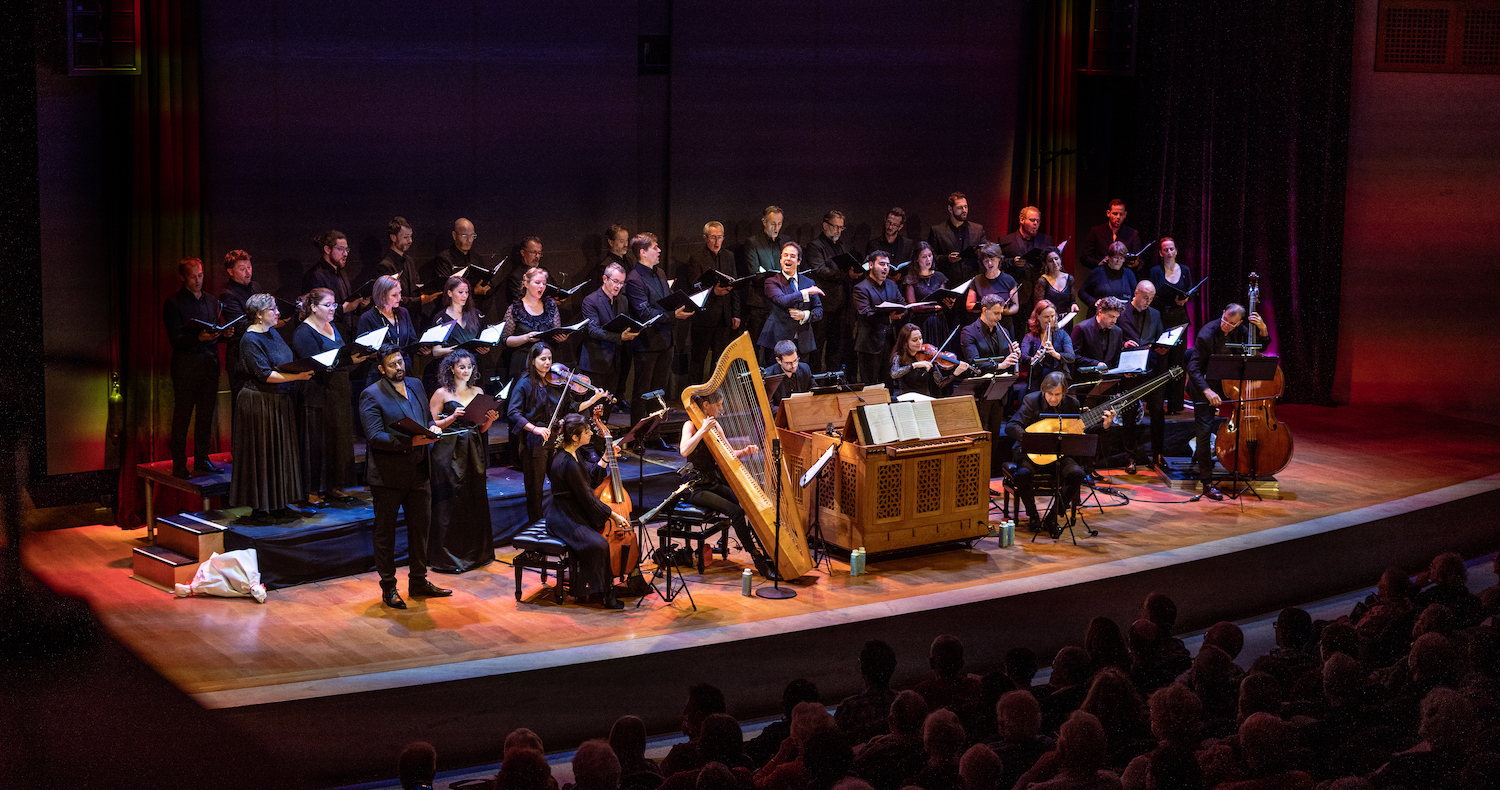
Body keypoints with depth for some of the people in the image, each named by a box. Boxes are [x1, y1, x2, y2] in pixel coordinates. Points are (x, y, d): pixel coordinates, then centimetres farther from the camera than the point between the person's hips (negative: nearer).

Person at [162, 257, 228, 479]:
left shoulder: (211, 301, 16)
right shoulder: (174, 303, -4)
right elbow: (175, 339, -11)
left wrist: (225, 333, -2)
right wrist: (199, 338, -26)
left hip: (210, 365, 6)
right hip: (186, 367, -6)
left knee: (206, 416, 9)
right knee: (182, 417, -3)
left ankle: (201, 461, 18)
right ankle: (179, 466, 1)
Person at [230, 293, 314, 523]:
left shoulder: (273, 332, 11)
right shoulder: (250, 340, -16)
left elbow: (286, 363, 20)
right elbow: (264, 374, -22)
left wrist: (304, 368, 2)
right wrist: (296, 376, -24)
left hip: (280, 401, 9)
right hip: (260, 404, -9)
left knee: (280, 452, 12)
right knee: (261, 455, -3)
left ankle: (279, 505, 20)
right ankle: (259, 509, 4)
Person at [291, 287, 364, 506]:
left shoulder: (332, 327, 15)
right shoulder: (304, 333, -12)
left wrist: (361, 354, 0)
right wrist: (348, 361, -29)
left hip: (339, 392, 8)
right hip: (318, 395, -8)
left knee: (338, 439, 10)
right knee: (316, 442, -4)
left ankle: (333, 487, 18)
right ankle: (311, 490, 2)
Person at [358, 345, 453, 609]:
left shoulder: (416, 386, 11)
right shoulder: (371, 396, -10)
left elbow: (427, 418, 20)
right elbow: (375, 437, -19)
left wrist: (432, 428, -5)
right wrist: (410, 442, -28)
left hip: (419, 472, 6)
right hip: (388, 475, -6)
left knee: (421, 527, 14)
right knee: (385, 532, 4)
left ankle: (418, 582, 27)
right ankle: (388, 588, 13)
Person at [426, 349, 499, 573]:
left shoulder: (478, 393, 12)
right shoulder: (442, 393, -2)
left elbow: (482, 429, 13)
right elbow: (433, 425, -4)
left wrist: (490, 420, -7)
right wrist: (453, 417, -18)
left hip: (473, 453, 5)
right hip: (449, 453, -5)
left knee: (475, 502, 6)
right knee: (450, 503, -4)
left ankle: (475, 553, 17)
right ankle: (447, 557, 3)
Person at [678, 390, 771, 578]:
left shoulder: (715, 426, 11)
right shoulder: (690, 425, -11)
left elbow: (729, 454, 12)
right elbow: (684, 451, -30)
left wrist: (745, 451, -8)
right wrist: (703, 430, -28)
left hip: (714, 484, 7)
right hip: (695, 488, -7)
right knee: (735, 511, -24)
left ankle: (766, 551, -11)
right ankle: (757, 559, -18)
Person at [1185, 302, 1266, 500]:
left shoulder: (1240, 331, -5)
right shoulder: (1207, 335, -22)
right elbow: (1193, 368, -22)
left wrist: (1262, 329, -12)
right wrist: (1207, 391, -34)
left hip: (1227, 385, 6)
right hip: (1205, 388, -6)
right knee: (1204, 431, -11)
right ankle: (1207, 483, -5)